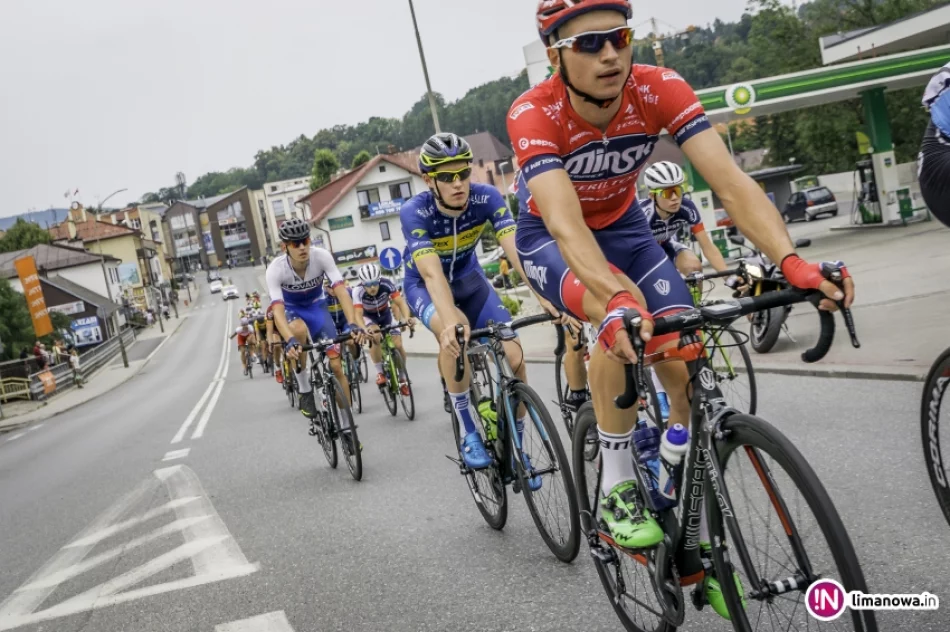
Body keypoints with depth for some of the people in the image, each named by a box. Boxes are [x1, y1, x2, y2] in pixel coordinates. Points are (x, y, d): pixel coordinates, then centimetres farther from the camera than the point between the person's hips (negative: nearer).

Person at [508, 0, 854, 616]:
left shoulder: (659, 89, -26)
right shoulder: (533, 114, -32)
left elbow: (729, 180, -36)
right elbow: (565, 221, -47)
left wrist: (792, 260, -52)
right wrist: (617, 300, -65)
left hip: (623, 227, 4)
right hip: (550, 239, -3)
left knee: (691, 370, -11)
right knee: (623, 315, -37)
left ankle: (701, 543, 11)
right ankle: (617, 488, -18)